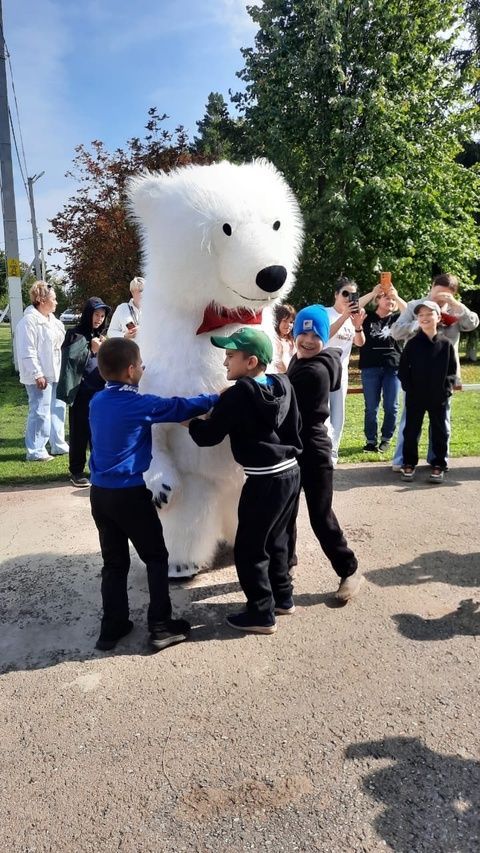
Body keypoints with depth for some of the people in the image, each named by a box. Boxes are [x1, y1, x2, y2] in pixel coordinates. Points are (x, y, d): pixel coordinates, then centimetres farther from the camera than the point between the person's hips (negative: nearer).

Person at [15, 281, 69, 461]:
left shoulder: (51, 320, 14)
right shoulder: (29, 321, -15)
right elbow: (28, 352, -19)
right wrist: (37, 375, -21)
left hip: (55, 374, 10)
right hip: (41, 377, -10)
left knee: (58, 408, 16)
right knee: (40, 412, -6)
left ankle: (58, 445, 28)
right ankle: (35, 451, 4)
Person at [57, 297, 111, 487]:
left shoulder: (100, 335, 12)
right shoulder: (75, 335, -6)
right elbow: (71, 361, -13)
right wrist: (92, 350, -15)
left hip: (99, 392, 5)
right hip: (81, 393, -5)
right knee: (79, 433, 3)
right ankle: (76, 471, 14)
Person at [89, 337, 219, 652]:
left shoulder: (97, 401, 6)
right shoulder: (140, 404, -13)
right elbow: (181, 407, -7)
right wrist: (216, 398, 7)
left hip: (100, 492, 6)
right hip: (130, 494, -6)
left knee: (114, 562, 16)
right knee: (156, 558, 9)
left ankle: (112, 627, 23)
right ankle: (161, 627, 13)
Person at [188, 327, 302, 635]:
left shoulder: (237, 396, -17)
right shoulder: (283, 385, 4)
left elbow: (208, 436, -11)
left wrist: (189, 421, 8)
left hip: (265, 481, -8)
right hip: (290, 472, 8)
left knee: (249, 549, 6)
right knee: (275, 540, 24)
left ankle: (262, 614, 15)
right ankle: (282, 597, 36)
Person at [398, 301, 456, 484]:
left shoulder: (446, 344, 0)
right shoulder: (412, 343, -2)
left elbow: (452, 370, 4)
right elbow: (403, 369, 0)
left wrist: (447, 389, -6)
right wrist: (408, 389, -8)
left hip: (439, 397, 1)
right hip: (415, 397, 0)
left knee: (439, 432, 7)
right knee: (411, 431, 6)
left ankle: (438, 465, 19)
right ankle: (409, 463, 19)